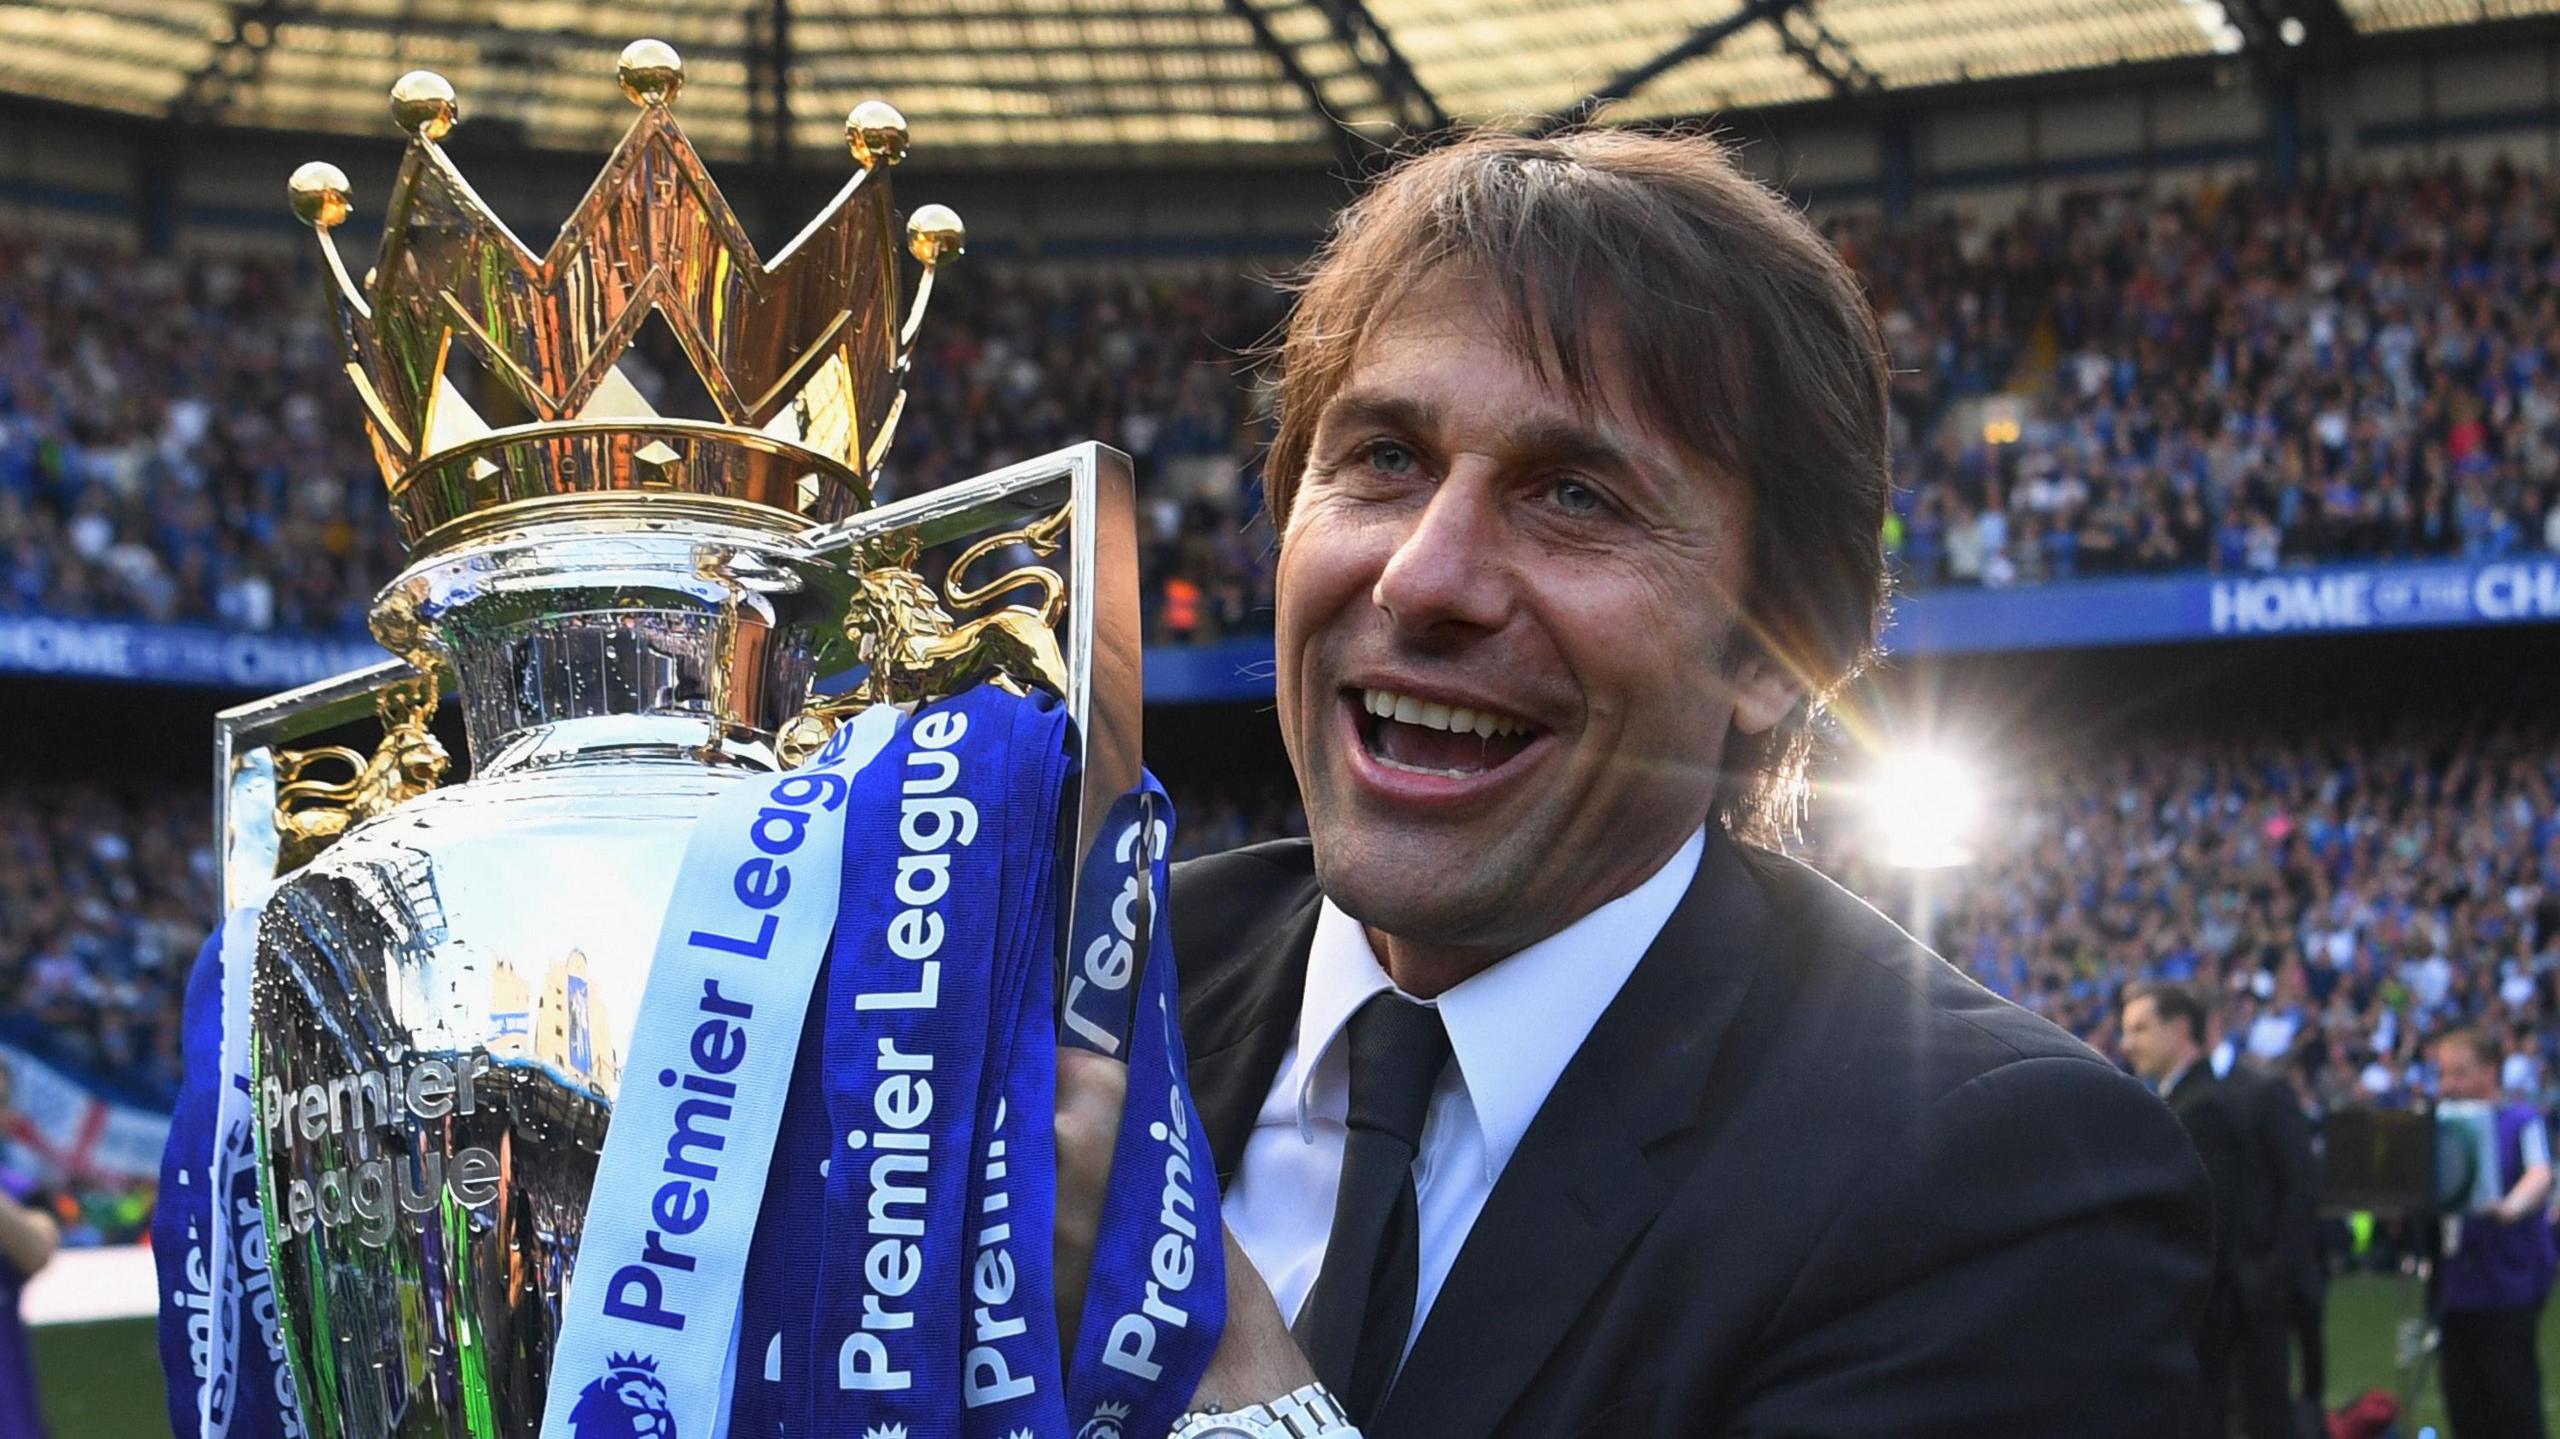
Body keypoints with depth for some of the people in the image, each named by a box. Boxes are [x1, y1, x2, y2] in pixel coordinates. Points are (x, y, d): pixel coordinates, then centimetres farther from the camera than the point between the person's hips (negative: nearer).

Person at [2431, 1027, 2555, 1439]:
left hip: (2510, 1284, -5)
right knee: (2465, 1405, 6)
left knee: (2513, 1403, -6)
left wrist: (2512, 1207, -43)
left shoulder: (2522, 1122, -4)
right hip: (2454, 1286, 5)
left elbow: (2540, 1176, -22)